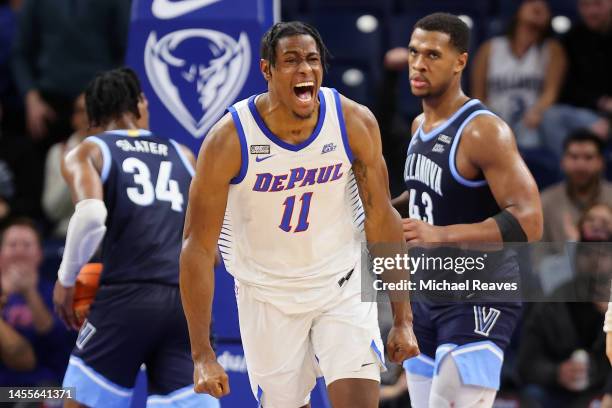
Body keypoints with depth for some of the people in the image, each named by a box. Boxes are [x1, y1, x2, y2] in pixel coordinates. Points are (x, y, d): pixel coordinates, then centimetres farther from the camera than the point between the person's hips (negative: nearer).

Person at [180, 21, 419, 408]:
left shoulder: (355, 123, -14)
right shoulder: (229, 140, -21)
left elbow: (381, 218, -3)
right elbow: (198, 247, -16)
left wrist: (403, 319, -5)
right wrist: (203, 355, -20)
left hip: (343, 285, 1)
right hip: (268, 296, -1)